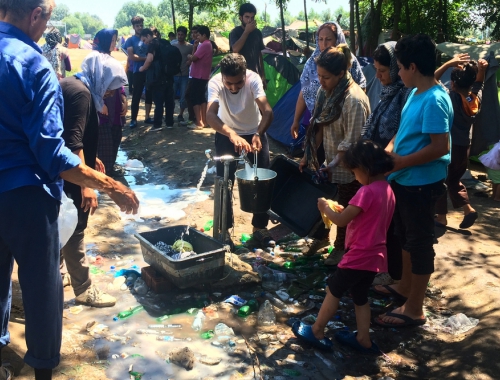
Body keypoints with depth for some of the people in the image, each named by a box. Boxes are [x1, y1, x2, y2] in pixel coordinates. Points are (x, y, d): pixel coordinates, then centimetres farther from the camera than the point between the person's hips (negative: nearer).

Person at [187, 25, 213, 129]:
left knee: (195, 98, -7)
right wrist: (195, 47, 2)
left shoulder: (204, 45, -17)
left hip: (198, 76, -10)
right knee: (201, 98, 14)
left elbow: (194, 58, -18)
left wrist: (189, 56, 2)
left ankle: (199, 123, -8)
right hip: (203, 76, 10)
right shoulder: (207, 45, 17)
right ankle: (204, 121, 17)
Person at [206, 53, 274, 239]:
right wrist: (232, 135, -61)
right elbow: (210, 115, -44)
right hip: (226, 134, 0)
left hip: (255, 132, 1)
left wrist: (258, 134, -58)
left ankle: (260, 226, 19)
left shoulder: (254, 79, -29)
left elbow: (267, 111, -40)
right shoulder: (215, 83, -29)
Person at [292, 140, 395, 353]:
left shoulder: (367, 192, -23)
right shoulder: (387, 190, 5)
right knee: (360, 296, 21)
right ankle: (363, 340, 28)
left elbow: (341, 220, -20)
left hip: (359, 255, -8)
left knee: (333, 290, 9)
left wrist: (325, 208, -4)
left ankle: (317, 332, 22)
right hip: (375, 255, 8)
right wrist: (348, 211, 9)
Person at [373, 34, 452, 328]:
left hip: (422, 183, -10)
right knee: (406, 236, 23)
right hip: (405, 181, 10)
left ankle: (415, 309, 16)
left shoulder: (435, 100, -23)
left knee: (420, 242, 3)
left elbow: (439, 147, -27)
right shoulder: (416, 94, 6)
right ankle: (405, 287, 42)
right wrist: (388, 150, 0)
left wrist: (400, 162, -21)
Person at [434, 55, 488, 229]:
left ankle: (441, 217, 15)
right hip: (463, 147, 6)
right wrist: (481, 69, 0)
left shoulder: (451, 98, -19)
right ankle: (468, 209, 13)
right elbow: (479, 82, 18)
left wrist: (450, 63, -22)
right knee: (453, 180, 23)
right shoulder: (476, 98, -3)